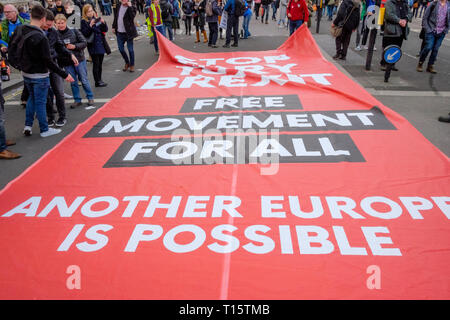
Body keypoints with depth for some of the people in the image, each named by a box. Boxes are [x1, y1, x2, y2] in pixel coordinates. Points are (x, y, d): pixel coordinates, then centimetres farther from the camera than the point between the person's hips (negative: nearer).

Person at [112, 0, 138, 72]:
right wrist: (114, 27, 14)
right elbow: (115, 17, 17)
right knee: (121, 49, 9)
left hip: (128, 32, -5)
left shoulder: (131, 8, -8)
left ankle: (132, 65, 20)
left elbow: (132, 16, -26)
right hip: (119, 32, 5)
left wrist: (130, 6, -25)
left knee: (130, 49, 4)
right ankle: (127, 63, 29)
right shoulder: (118, 7, 7)